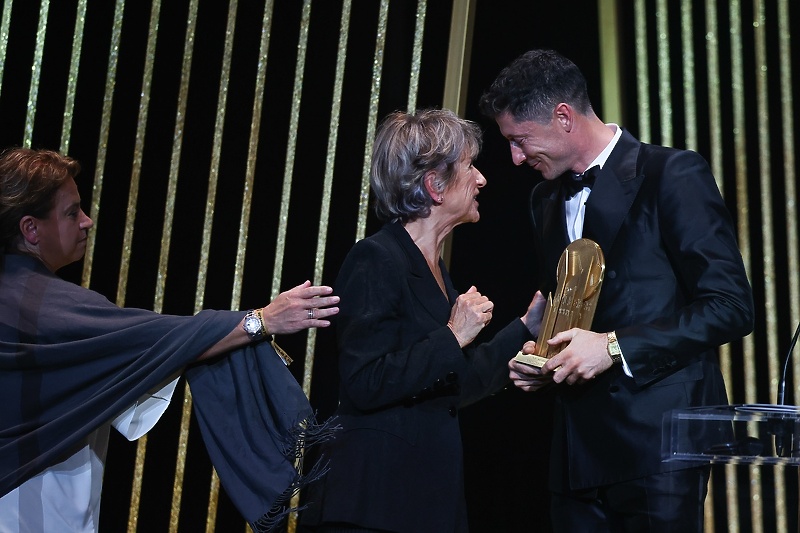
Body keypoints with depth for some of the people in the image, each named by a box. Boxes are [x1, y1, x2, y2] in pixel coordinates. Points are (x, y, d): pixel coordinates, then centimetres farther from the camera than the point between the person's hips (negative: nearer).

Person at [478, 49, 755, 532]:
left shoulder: (673, 175, -6)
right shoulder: (547, 199, 17)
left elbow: (731, 305, -12)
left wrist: (615, 347, -16)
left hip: (658, 441, -6)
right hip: (579, 451, 6)